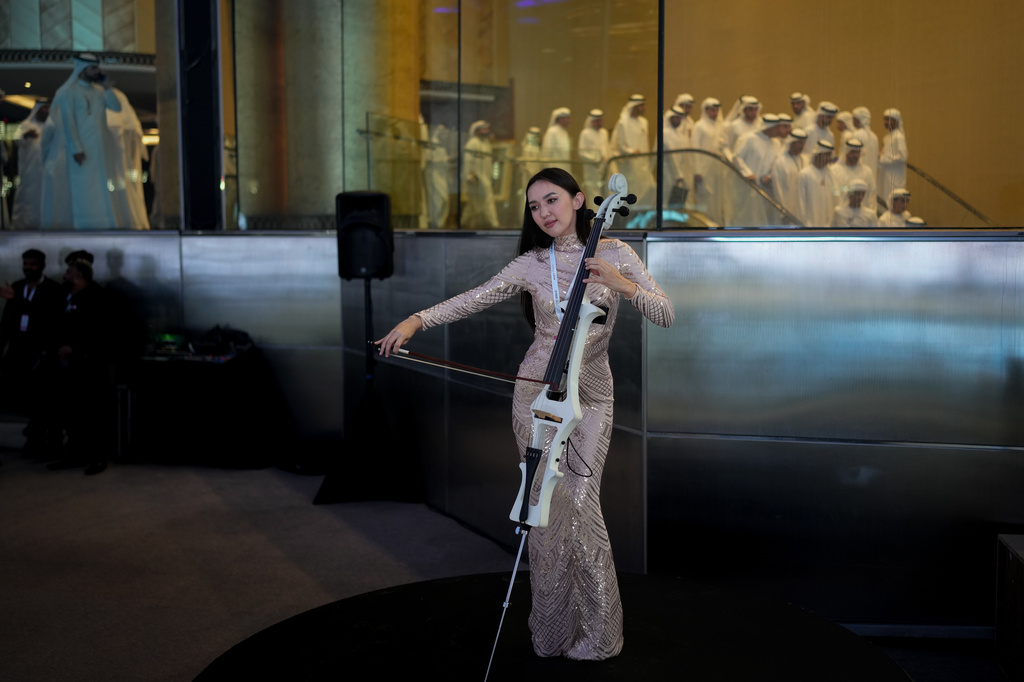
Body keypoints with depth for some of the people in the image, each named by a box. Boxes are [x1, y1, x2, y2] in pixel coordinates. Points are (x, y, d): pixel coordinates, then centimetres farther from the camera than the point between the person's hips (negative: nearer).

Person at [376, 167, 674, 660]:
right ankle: (553, 631, 15)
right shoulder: (531, 264, 3)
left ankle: (599, 633, 9)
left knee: (580, 504, -8)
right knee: (547, 507, 0)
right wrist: (416, 320, -15)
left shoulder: (613, 254, 1)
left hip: (591, 396, -1)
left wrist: (623, 285, -20)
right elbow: (473, 300, -2)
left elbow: (665, 314, -3)